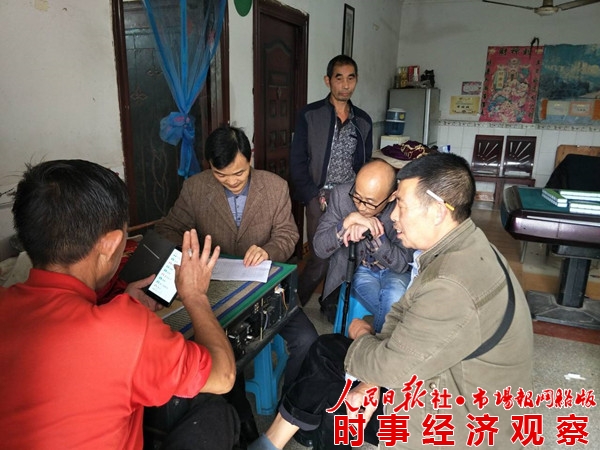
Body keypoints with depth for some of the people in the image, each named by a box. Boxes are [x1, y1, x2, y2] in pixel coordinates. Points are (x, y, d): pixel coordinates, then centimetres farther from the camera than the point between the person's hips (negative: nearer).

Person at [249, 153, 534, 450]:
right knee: (327, 349, 6)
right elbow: (406, 326, 2)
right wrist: (375, 381, -7)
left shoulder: (451, 285, -35)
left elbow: (391, 366, -25)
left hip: (459, 417, -8)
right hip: (448, 373, 8)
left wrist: (362, 336, -4)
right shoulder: (462, 247, -3)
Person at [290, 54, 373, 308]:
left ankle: (331, 306, 26)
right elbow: (297, 163, -2)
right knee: (320, 261, -6)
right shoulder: (309, 115, 0)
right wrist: (315, 197, -9)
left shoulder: (363, 121, 11)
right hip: (320, 199, -3)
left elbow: (365, 163, 16)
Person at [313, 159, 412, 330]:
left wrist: (373, 234, -38)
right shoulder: (341, 194, -20)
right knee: (395, 310, -25)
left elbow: (403, 264, -21)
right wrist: (347, 222, -37)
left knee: (394, 296, -31)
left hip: (393, 271, 0)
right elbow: (320, 249, -19)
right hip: (358, 270, 0)